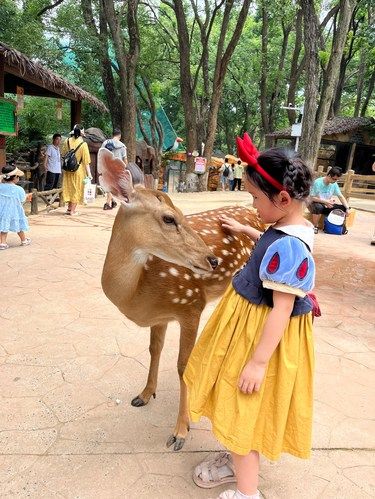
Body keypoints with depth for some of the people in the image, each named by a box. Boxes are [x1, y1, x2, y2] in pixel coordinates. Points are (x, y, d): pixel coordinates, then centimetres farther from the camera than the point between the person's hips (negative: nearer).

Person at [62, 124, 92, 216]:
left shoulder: (67, 141, -1)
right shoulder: (83, 144, -13)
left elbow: (63, 154, 8)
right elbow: (86, 161, -14)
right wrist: (89, 173, -11)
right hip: (78, 170, -4)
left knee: (69, 188, 17)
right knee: (77, 189, 7)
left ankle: (69, 208, 23)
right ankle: (73, 210, 11)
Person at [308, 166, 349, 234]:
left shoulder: (334, 184, -1)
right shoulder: (317, 182, -17)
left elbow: (341, 197, -1)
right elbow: (312, 198, -18)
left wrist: (347, 208, -15)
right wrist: (325, 201, -27)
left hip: (327, 205, 5)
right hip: (315, 204, -5)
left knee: (343, 208, -13)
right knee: (319, 207, -40)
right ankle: (315, 227, -19)